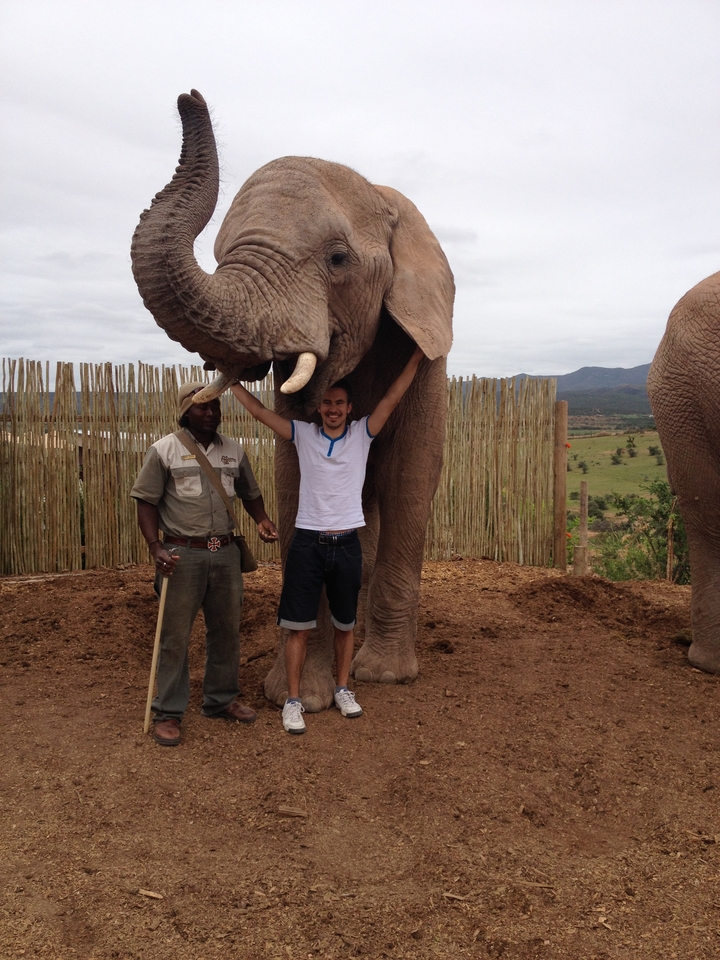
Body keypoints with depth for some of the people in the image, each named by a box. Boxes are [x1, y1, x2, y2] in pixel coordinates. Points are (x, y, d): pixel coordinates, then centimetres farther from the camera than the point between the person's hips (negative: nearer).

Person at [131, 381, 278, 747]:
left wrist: (262, 520, 0)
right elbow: (147, 502, -4)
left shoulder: (233, 450, 9)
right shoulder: (164, 450, -4)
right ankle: (168, 713, 14)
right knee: (175, 635, 2)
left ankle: (221, 700, 31)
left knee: (226, 630, 14)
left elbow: (250, 493, 20)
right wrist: (156, 548, -15)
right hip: (182, 554, -4)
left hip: (225, 552, 4)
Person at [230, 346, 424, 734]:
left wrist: (418, 355, -4)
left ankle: (343, 689, 29)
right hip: (308, 542, -1)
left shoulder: (362, 434, 4)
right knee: (298, 626, 1)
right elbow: (258, 410, 3)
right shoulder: (303, 434, 3)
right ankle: (293, 700, 11)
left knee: (345, 624, 13)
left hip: (347, 543, 1)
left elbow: (392, 398, -1)